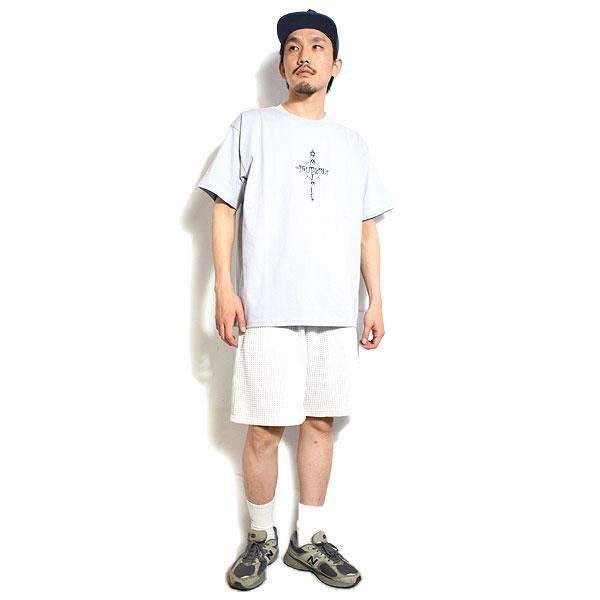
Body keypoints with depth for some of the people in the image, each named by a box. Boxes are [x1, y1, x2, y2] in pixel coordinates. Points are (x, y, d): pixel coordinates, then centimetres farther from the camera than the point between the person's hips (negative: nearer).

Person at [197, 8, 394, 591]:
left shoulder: (353, 144, 16)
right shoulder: (252, 127, 8)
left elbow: (367, 230, 16)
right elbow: (223, 208, 3)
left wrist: (376, 301, 9)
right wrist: (224, 288, -7)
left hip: (337, 312, 3)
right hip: (269, 308, -3)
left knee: (320, 422, 8)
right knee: (264, 429, -1)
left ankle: (309, 540, 23)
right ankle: (261, 538, 21)